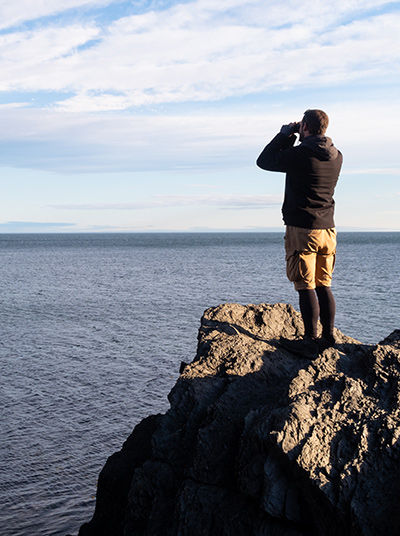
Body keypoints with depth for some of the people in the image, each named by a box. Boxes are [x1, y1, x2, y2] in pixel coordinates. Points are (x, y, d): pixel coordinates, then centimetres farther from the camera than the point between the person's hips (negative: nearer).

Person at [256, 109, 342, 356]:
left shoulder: (300, 154, -15)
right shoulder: (336, 157, 6)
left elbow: (264, 161, -1)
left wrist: (285, 135, 6)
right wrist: (292, 140, 18)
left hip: (302, 229, -7)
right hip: (328, 229, 7)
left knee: (306, 287, -2)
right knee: (323, 285, 13)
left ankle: (311, 340, 1)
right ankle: (329, 337, 17)